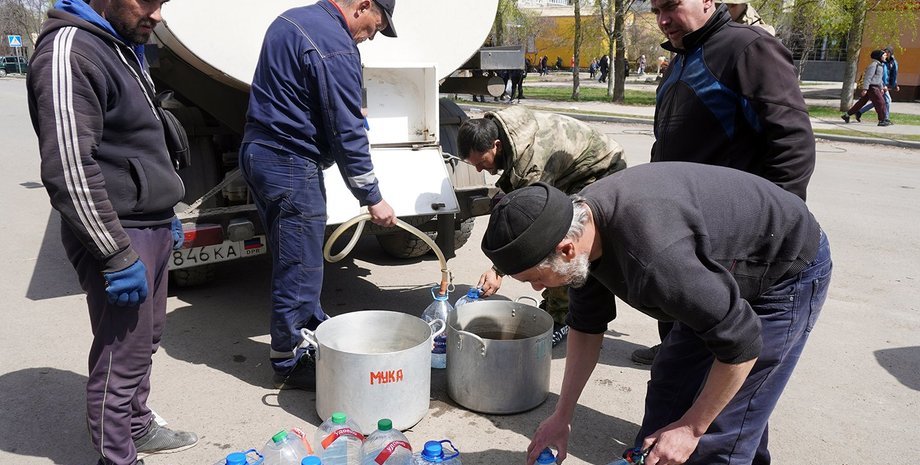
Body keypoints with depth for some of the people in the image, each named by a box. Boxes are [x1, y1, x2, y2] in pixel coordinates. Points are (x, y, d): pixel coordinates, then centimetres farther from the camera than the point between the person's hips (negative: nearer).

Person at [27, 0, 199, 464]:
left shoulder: (124, 48, 14)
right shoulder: (68, 52, -17)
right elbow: (70, 171, -23)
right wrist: (118, 255, -21)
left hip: (152, 229, 9)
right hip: (120, 235, -9)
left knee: (145, 340, 20)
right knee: (122, 357, 1)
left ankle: (137, 426, 37)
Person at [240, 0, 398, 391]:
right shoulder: (336, 49, -18)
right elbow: (347, 134, -18)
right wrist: (372, 198, -10)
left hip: (257, 150, 10)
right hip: (290, 165, -10)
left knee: (295, 260, 19)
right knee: (299, 269, 1)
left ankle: (315, 331, 34)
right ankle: (288, 363, 15)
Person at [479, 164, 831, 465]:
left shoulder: (651, 257, -42)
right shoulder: (578, 222, -12)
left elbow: (741, 342, -30)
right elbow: (587, 326, 2)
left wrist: (692, 427, -17)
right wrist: (562, 416, 7)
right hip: (724, 271, 8)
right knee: (670, 383, 10)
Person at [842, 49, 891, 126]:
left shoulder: (880, 65, 17)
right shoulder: (873, 65, -14)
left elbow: (879, 78, 25)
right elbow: (867, 77, -19)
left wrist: (882, 87, 21)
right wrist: (865, 89, -23)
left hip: (875, 87, 10)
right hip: (872, 87, -10)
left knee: (862, 102, 12)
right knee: (880, 102, -8)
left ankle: (847, 115, 16)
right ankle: (882, 120, -3)